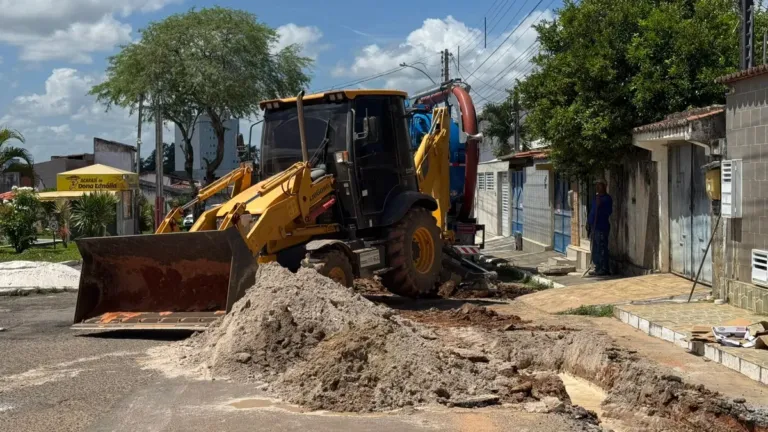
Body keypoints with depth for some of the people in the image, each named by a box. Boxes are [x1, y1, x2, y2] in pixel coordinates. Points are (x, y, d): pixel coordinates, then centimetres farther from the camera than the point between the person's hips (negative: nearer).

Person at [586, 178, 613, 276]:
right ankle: (598, 268, 18)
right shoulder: (596, 197, 18)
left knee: (602, 249, -9)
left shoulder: (607, 198, -7)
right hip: (594, 226, 9)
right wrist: (588, 223, 18)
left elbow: (609, 212, -15)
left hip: (602, 227, -9)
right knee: (595, 249, 11)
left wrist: (600, 205, -25)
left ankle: (604, 269, -6)